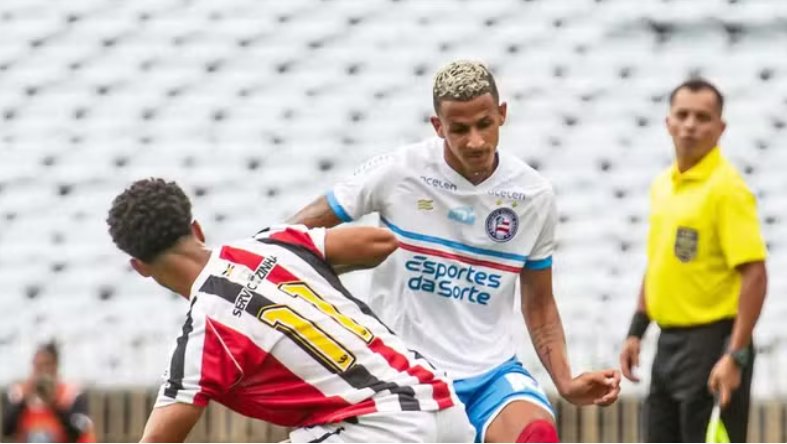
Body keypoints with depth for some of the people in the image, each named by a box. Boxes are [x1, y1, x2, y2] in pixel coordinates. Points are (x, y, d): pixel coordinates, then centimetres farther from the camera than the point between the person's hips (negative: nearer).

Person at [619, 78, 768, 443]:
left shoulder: (726, 189, -14)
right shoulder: (662, 186, 11)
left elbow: (754, 275, -18)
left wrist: (735, 357, -24)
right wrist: (636, 331, 16)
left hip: (711, 343, -8)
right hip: (669, 343, 8)